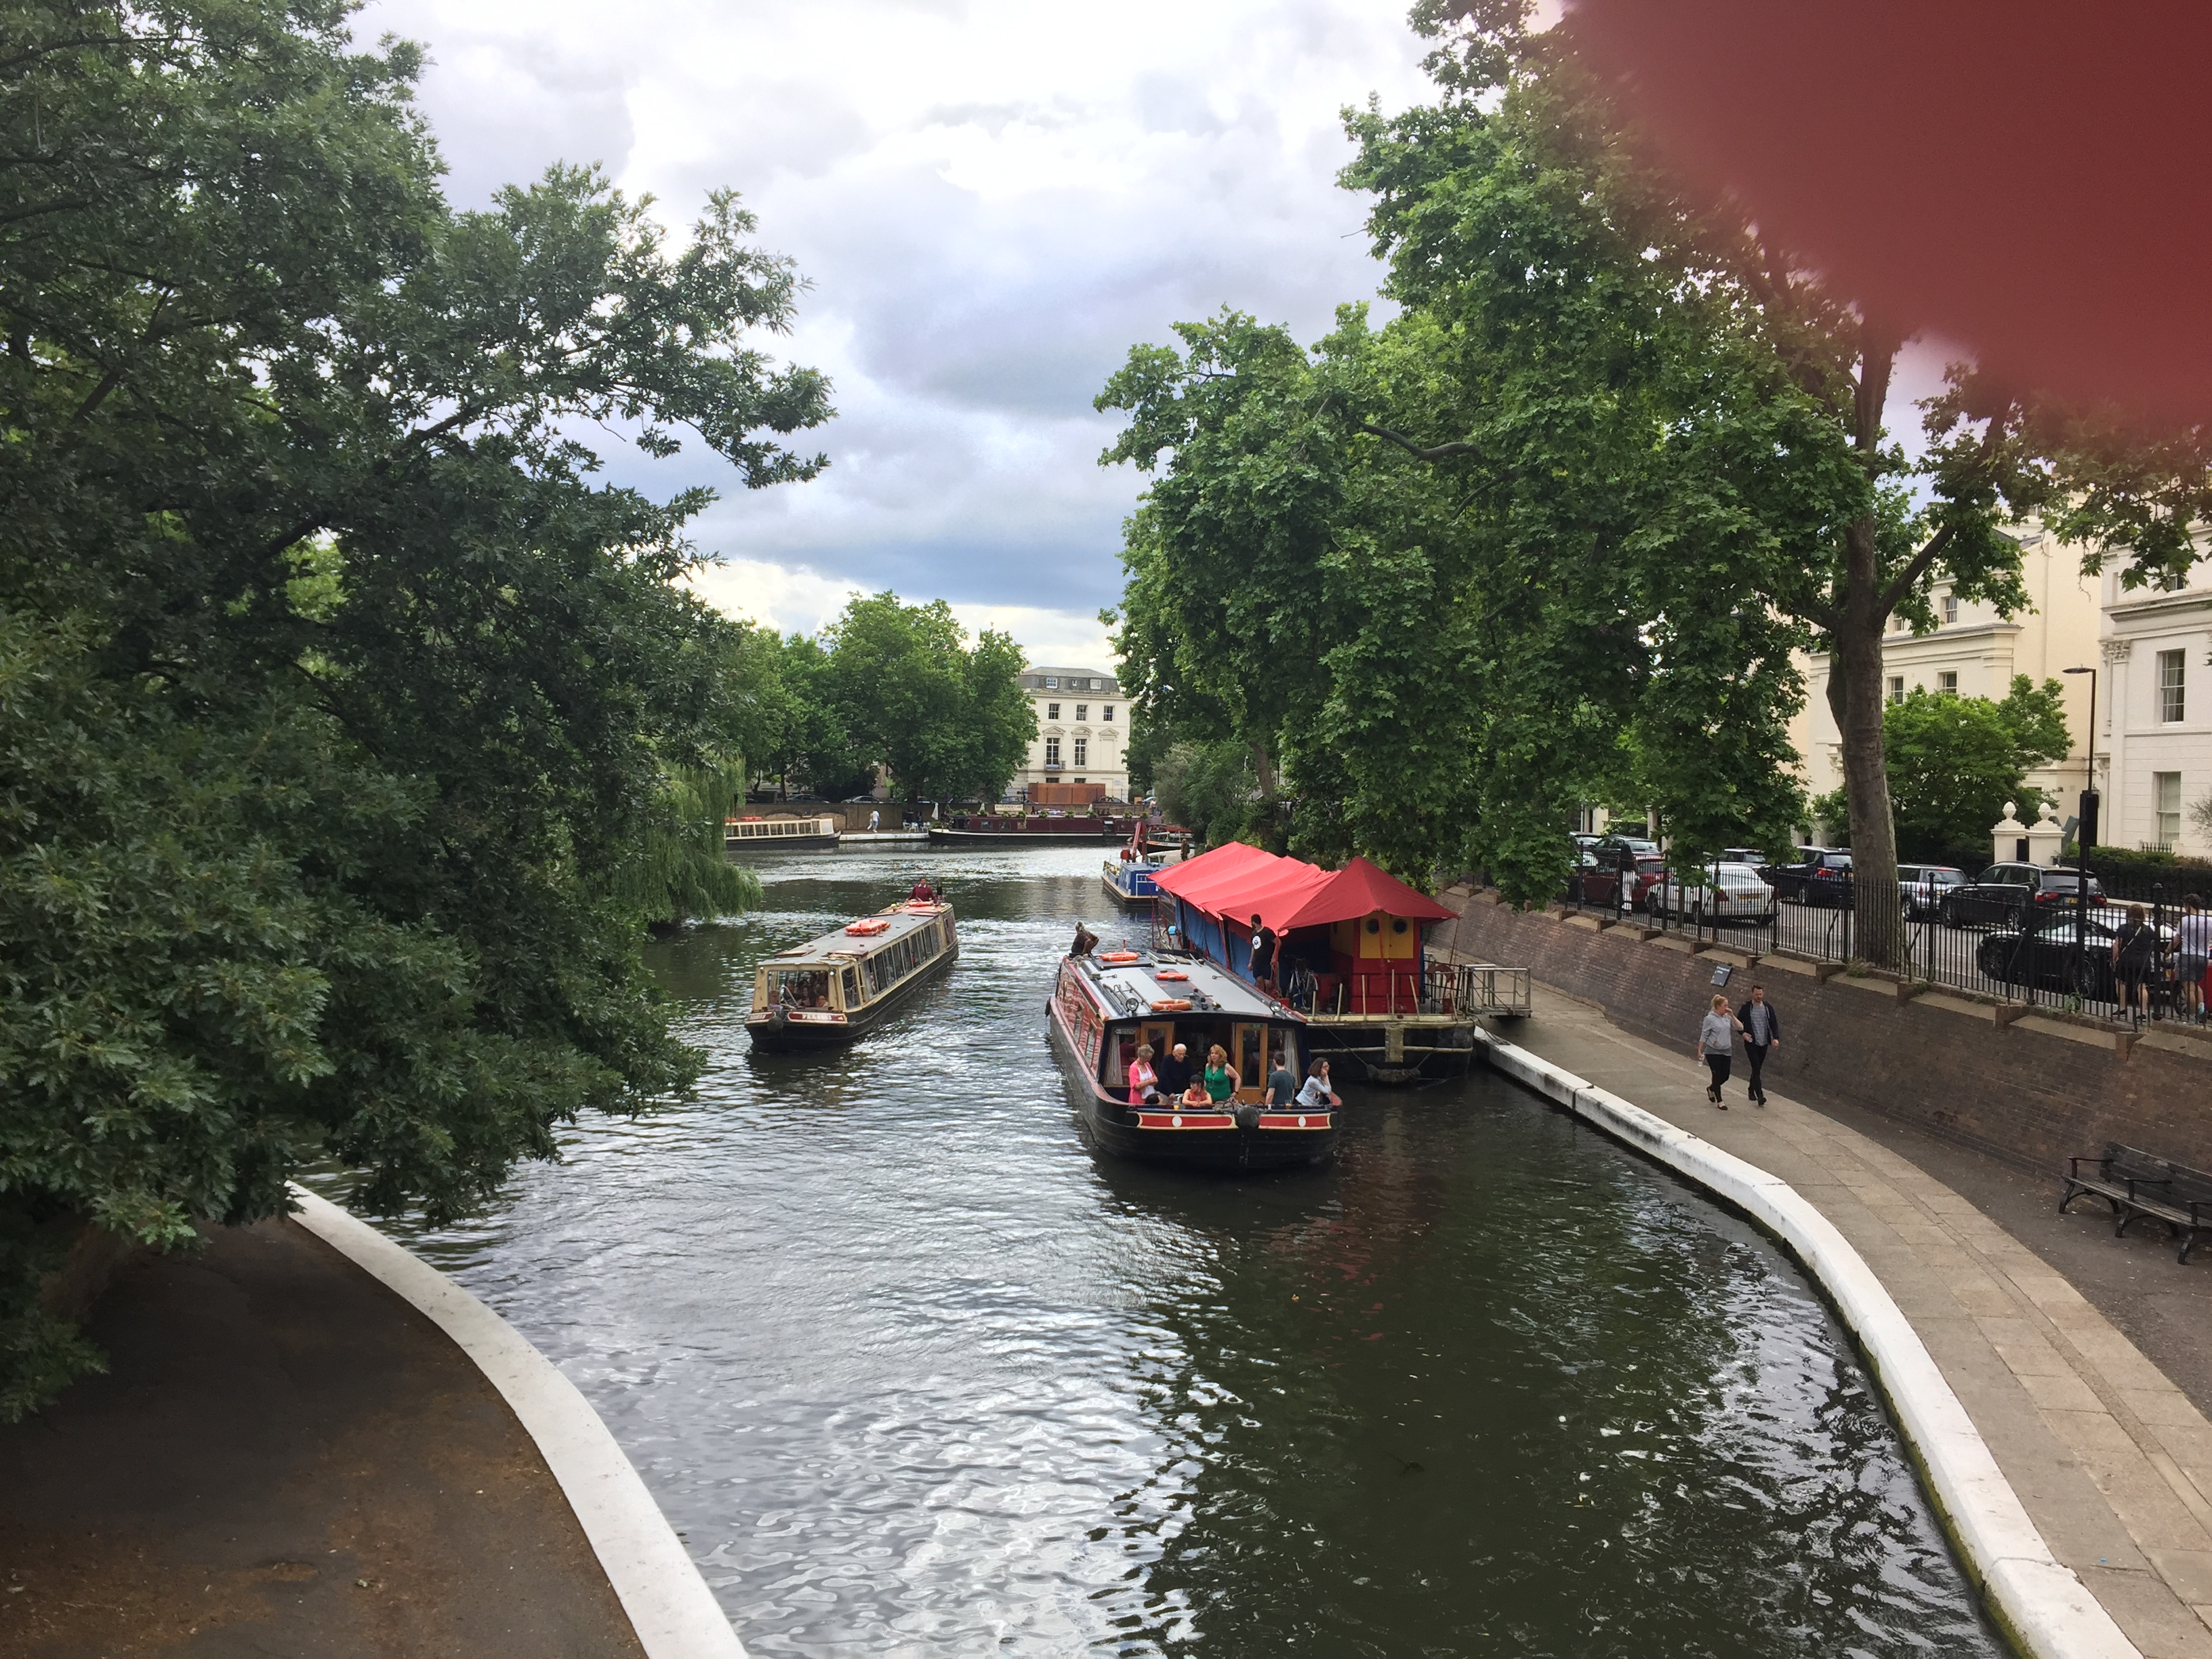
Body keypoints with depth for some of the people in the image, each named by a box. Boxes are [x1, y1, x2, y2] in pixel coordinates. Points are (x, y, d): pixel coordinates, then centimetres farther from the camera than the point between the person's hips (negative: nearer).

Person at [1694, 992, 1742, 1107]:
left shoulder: (1727, 1017, 3)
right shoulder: (1710, 1019, -11)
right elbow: (1704, 1035, -7)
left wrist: (1732, 1016, -10)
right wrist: (1700, 1050, -7)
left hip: (1726, 1051, 5)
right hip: (1713, 1052, -5)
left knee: (1725, 1076, 9)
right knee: (1717, 1075, -1)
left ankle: (1711, 1088, 37)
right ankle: (1719, 1101, 10)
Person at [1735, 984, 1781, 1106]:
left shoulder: (1768, 1007, 5)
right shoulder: (1746, 1008, -3)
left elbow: (1774, 1024, 5)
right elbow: (1738, 1022, 6)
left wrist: (1776, 1038, -9)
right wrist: (1743, 1033, -11)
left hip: (1763, 1043, 4)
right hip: (1751, 1043, -4)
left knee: (1757, 1069, 12)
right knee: (1756, 1068, -13)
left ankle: (1751, 1090, 31)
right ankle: (1760, 1095, -17)